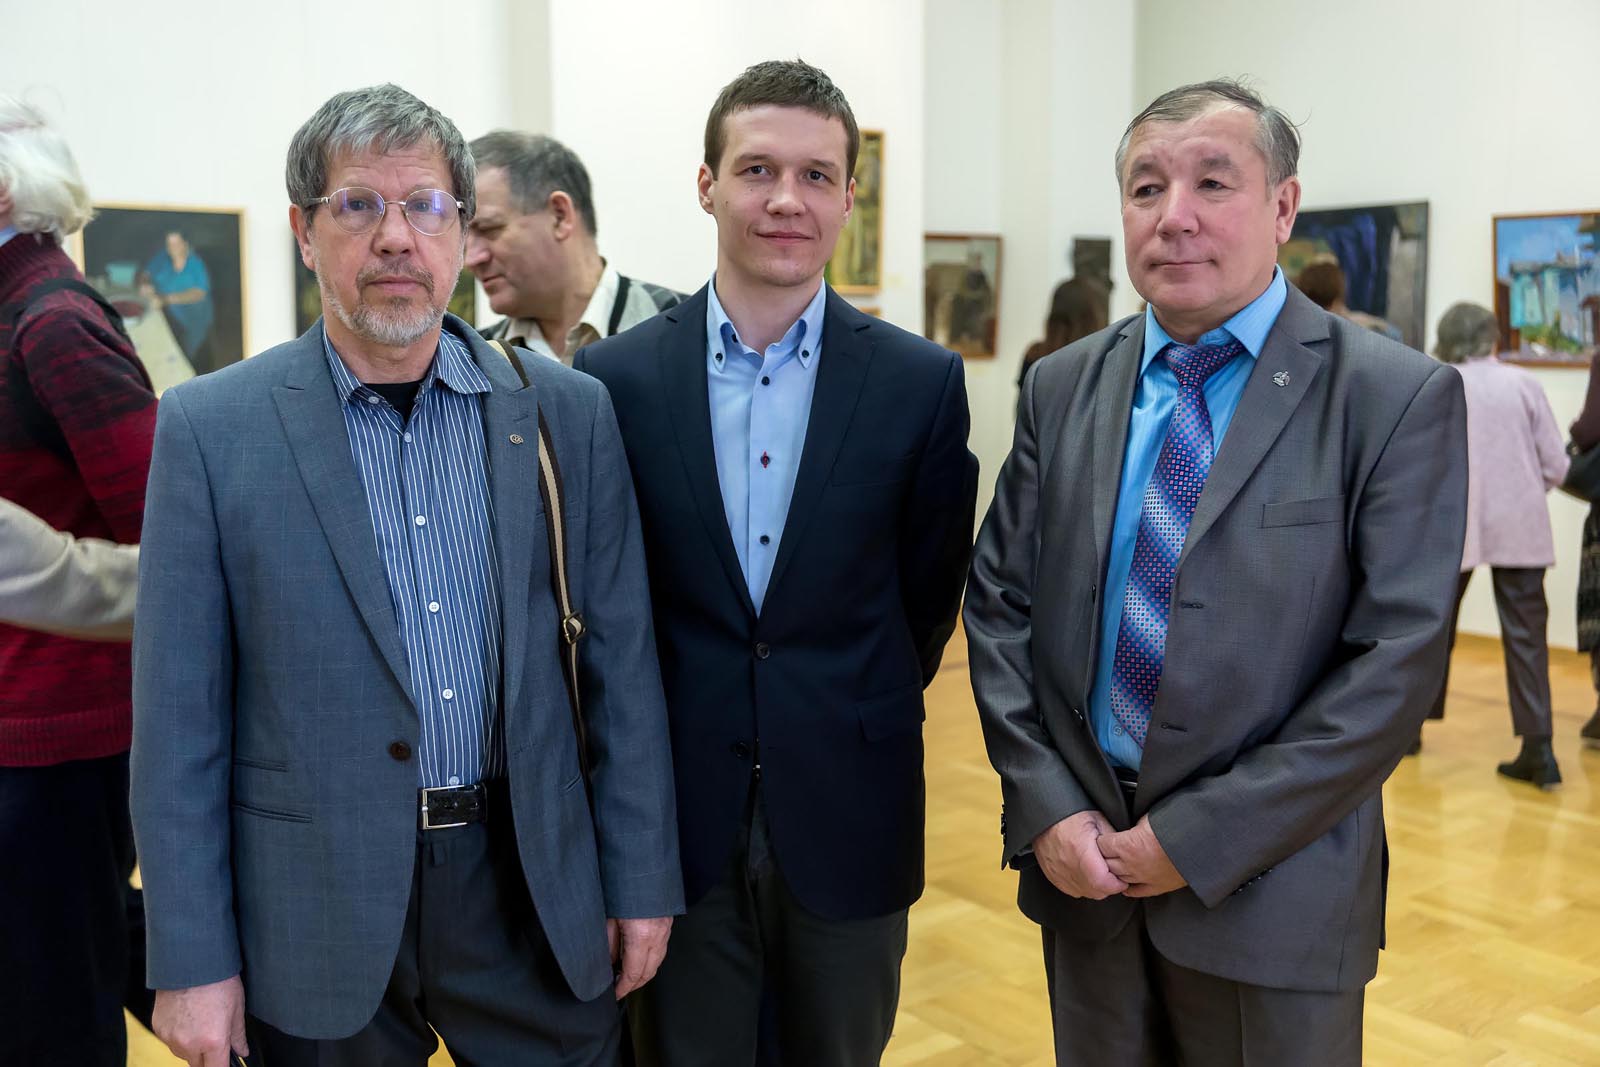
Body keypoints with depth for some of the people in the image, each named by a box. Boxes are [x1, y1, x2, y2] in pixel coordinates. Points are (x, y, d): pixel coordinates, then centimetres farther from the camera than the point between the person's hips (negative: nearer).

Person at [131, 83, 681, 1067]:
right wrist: (192, 959, -5)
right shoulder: (211, 428, -5)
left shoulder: (566, 412, -1)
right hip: (315, 909, -1)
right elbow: (179, 715, -4)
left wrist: (642, 878, 2)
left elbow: (621, 660, 2)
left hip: (535, 884, 2)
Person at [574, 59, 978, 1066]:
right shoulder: (615, 376, -4)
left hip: (849, 818, 0)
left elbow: (930, 588, 5)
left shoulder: (922, 381, -5)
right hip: (675, 817, 0)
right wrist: (670, 723, 8)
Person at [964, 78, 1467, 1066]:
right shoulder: (1065, 388, 3)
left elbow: (1397, 659, -14)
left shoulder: (1401, 399, -9)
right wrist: (1045, 805, -7)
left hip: (1273, 886, -3)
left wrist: (1200, 837, -15)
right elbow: (1000, 603, 4)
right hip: (1080, 858, 4)